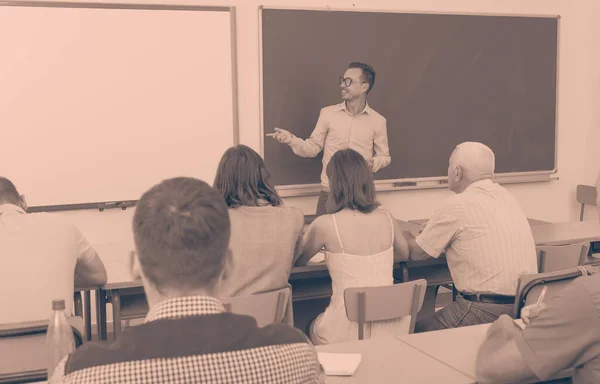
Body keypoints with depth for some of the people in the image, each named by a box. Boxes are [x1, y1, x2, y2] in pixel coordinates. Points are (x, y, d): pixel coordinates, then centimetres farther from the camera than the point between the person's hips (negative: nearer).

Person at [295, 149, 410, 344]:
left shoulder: (324, 224, -13)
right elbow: (404, 254, 21)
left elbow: (298, 260, 7)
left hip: (348, 332, -4)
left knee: (313, 327, 29)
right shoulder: (387, 219, 0)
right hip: (389, 327, 4)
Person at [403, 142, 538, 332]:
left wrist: (405, 236, 19)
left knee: (414, 331, 8)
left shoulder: (458, 205, -13)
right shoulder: (506, 196, 10)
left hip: (487, 312, -8)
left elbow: (417, 252, -1)